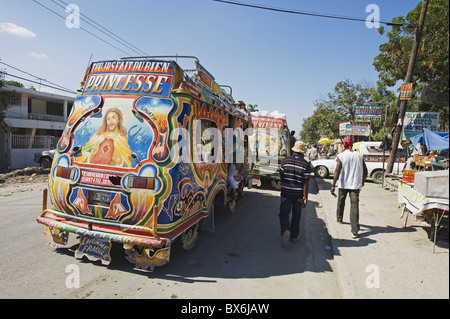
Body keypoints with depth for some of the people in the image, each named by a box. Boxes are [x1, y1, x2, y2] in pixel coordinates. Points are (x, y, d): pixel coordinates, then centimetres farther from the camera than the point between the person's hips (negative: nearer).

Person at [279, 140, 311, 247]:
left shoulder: (286, 161, -4)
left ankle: (285, 230, -14)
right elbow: (306, 182, -11)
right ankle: (294, 236, 27)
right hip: (298, 194, 0)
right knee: (296, 215, 15)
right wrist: (305, 198, -7)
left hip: (285, 192, 1)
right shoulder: (306, 164, -10)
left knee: (284, 213, 10)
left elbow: (281, 176, 5)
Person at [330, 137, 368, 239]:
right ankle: (355, 231, -9)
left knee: (341, 201, 23)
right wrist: (362, 181, 25)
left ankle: (339, 218, 44)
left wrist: (333, 185, -10)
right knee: (354, 205, -4)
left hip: (343, 184, -1)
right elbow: (365, 171, 8)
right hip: (355, 185, 1)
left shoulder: (341, 156, -5)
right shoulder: (359, 155, 3)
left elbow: (337, 171, -12)